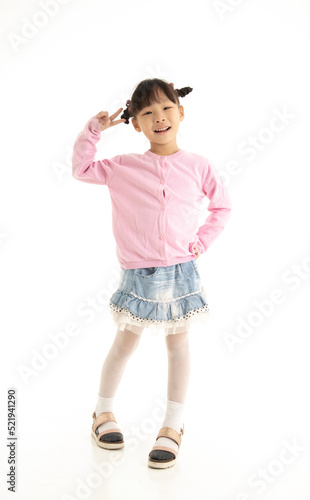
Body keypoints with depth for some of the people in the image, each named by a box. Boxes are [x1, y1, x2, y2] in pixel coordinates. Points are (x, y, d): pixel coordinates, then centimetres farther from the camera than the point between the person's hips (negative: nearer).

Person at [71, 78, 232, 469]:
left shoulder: (198, 167, 0)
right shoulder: (123, 167, -1)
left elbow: (222, 206, 11)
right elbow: (81, 169, 5)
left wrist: (202, 240, 1)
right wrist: (94, 129, -2)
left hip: (181, 271, 1)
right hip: (138, 273, 0)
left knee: (178, 345, 8)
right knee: (125, 344, 12)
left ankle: (172, 427, 19)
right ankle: (103, 412, 32)